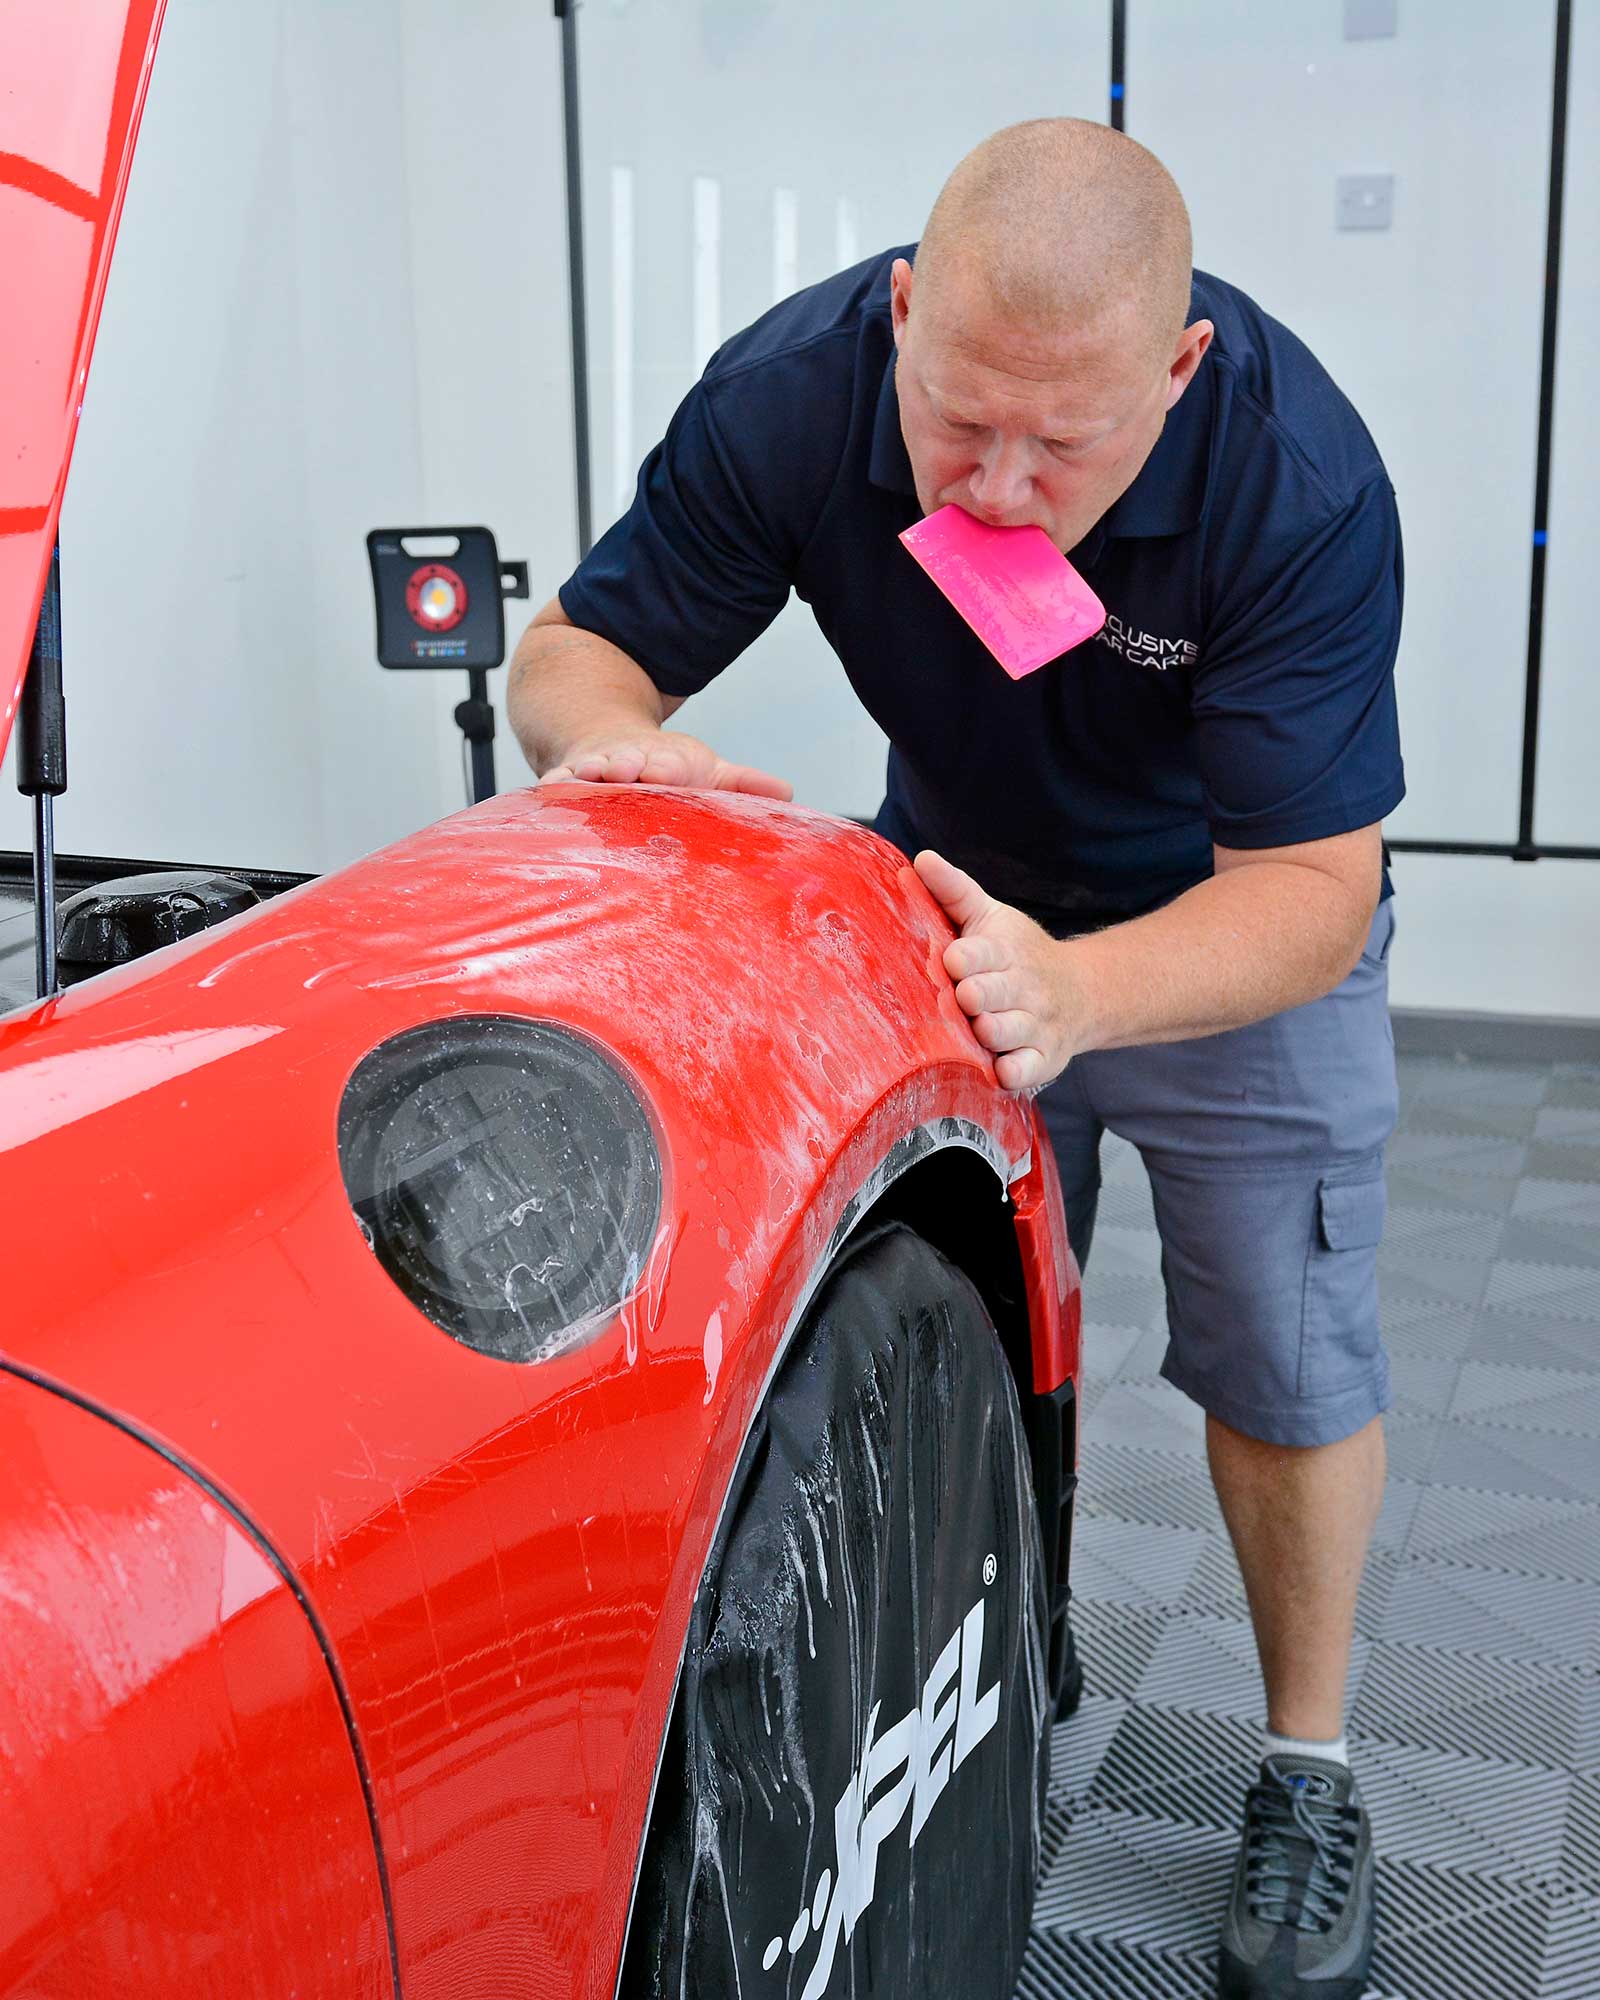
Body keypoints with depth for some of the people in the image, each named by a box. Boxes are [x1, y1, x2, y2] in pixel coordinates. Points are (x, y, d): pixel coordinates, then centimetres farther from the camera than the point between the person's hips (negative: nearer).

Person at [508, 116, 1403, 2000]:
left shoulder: (1304, 482, -34)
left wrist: (1072, 994, -50)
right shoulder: (791, 391, -26)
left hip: (1243, 927, -2)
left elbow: (1308, 894, -31)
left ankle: (1306, 1768, 22)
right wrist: (613, 735, -40)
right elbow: (575, 646, -16)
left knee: (1286, 1361, 1)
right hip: (959, 892, 3)